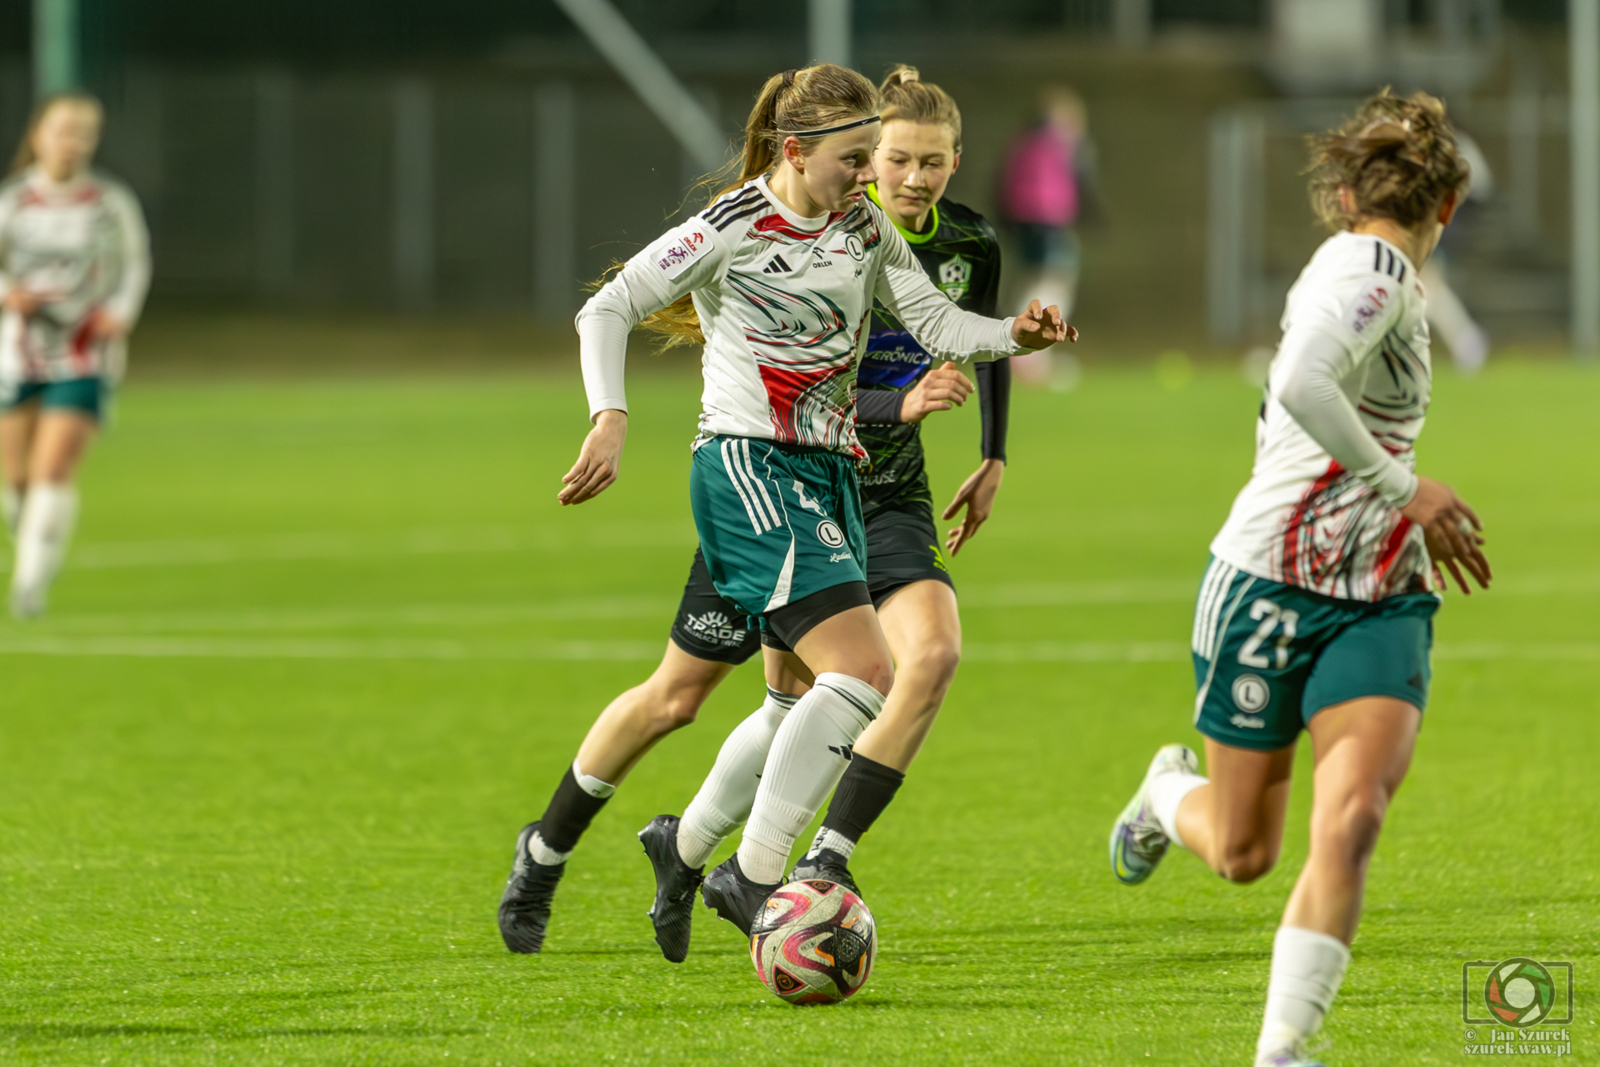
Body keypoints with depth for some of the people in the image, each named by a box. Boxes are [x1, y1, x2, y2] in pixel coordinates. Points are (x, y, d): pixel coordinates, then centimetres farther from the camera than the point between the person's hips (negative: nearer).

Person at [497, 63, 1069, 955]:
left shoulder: (866, 228, 10)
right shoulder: (733, 229, -9)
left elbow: (935, 322, 6)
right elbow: (609, 308, -6)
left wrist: (1014, 336, -13)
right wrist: (612, 420, -18)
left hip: (829, 475, 8)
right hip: (748, 469, -8)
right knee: (864, 671, -21)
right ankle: (756, 878, -16)